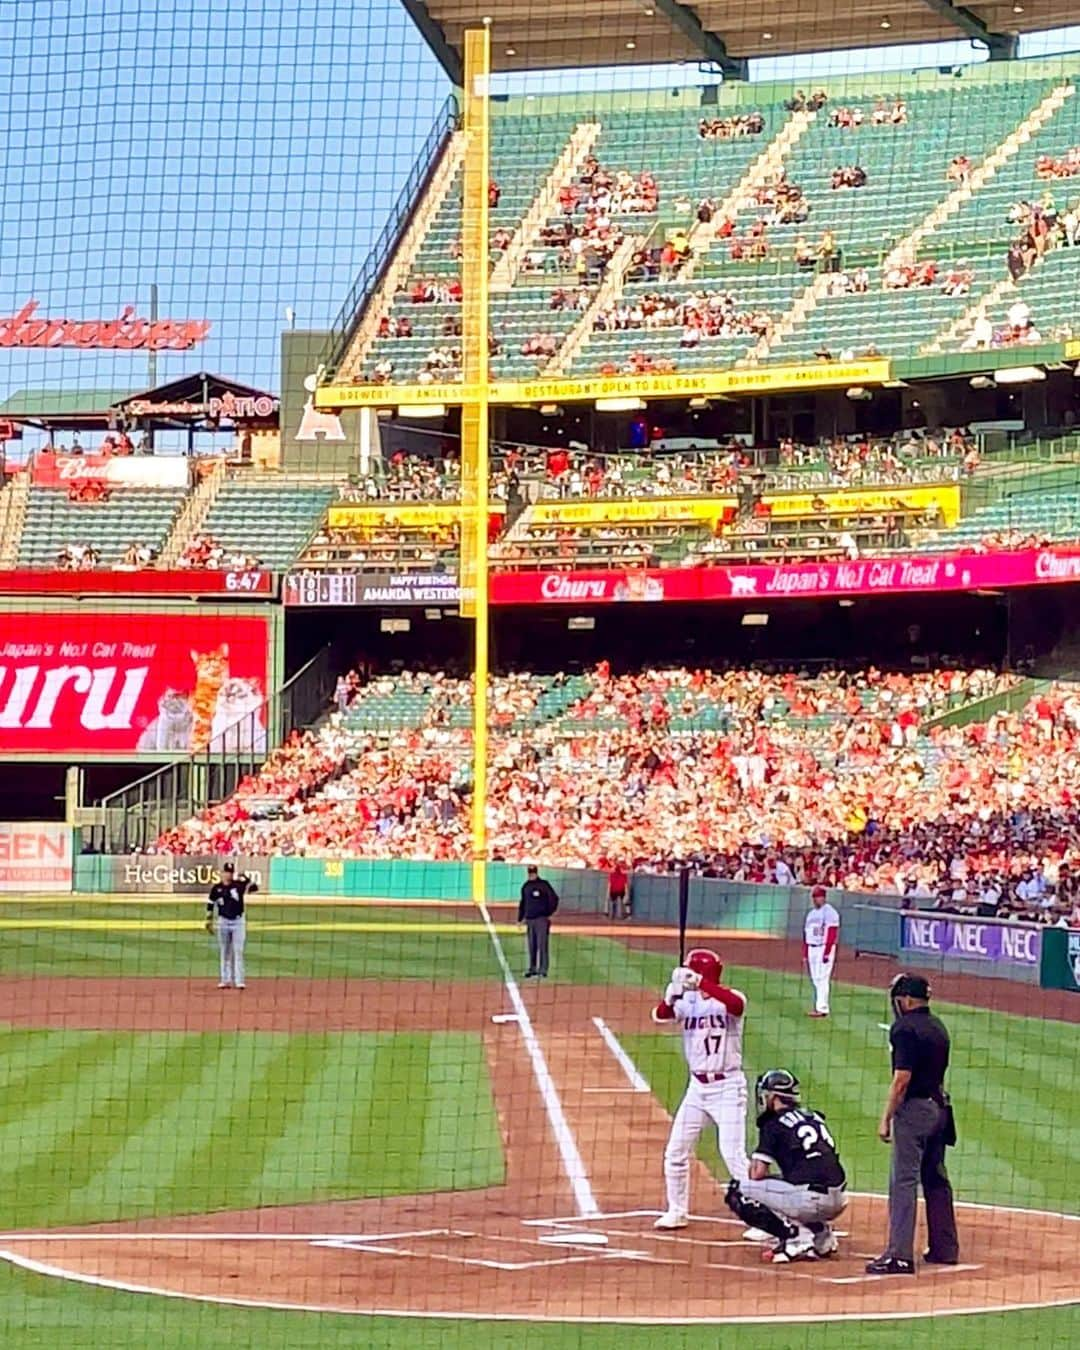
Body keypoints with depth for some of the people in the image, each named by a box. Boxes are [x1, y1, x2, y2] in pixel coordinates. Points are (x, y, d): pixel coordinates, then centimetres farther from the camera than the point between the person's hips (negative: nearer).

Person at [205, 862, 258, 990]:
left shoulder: (239, 884, -3)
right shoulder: (217, 888, 1)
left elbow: (254, 887, -16)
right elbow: (210, 905, 7)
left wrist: (246, 878, -29)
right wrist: (209, 921, 4)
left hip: (238, 921, -2)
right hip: (223, 922, 2)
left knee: (238, 952, -5)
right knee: (225, 953, 7)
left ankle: (238, 981, -6)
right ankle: (226, 980, 13)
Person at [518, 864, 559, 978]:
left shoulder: (544, 885, -4)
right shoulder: (526, 887, 13)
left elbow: (554, 899, -5)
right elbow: (523, 903, 21)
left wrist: (549, 914, -8)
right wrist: (520, 918, 16)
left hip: (542, 919, -6)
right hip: (530, 920, 6)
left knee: (542, 945, -8)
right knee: (532, 946, 8)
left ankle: (543, 970, -8)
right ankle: (532, 969, 15)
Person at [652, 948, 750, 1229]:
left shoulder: (728, 999, -12)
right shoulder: (687, 1003, 1)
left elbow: (736, 1005, -36)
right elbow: (661, 1016, -16)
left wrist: (700, 983, -42)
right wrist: (673, 992, -36)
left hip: (727, 1086, -6)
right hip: (697, 1087, 6)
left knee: (733, 1153, -12)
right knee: (675, 1151, 9)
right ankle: (677, 1211, 24)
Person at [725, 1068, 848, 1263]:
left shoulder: (773, 1124, 0)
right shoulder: (813, 1116, 21)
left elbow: (758, 1173, -5)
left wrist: (754, 1161, 19)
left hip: (809, 1199, -7)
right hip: (839, 1201, 7)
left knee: (737, 1194, 2)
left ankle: (796, 1234, -7)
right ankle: (822, 1232, 15)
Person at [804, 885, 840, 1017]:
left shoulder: (829, 912, -8)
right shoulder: (811, 913, 19)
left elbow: (832, 933, -15)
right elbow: (806, 934, 21)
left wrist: (827, 952, -22)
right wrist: (805, 953, 17)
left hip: (824, 948, -9)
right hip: (811, 949, 9)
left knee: (822, 978, -11)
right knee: (815, 979, 9)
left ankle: (822, 1008, -12)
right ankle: (817, 1006, 13)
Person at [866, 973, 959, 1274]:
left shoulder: (905, 1029, -14)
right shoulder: (938, 1027, 13)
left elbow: (902, 1079, -18)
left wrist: (886, 1118, -14)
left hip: (914, 1109, -9)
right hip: (940, 1107, 9)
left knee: (903, 1181, -9)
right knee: (936, 1179, 16)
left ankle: (900, 1255, -14)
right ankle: (945, 1248, 23)